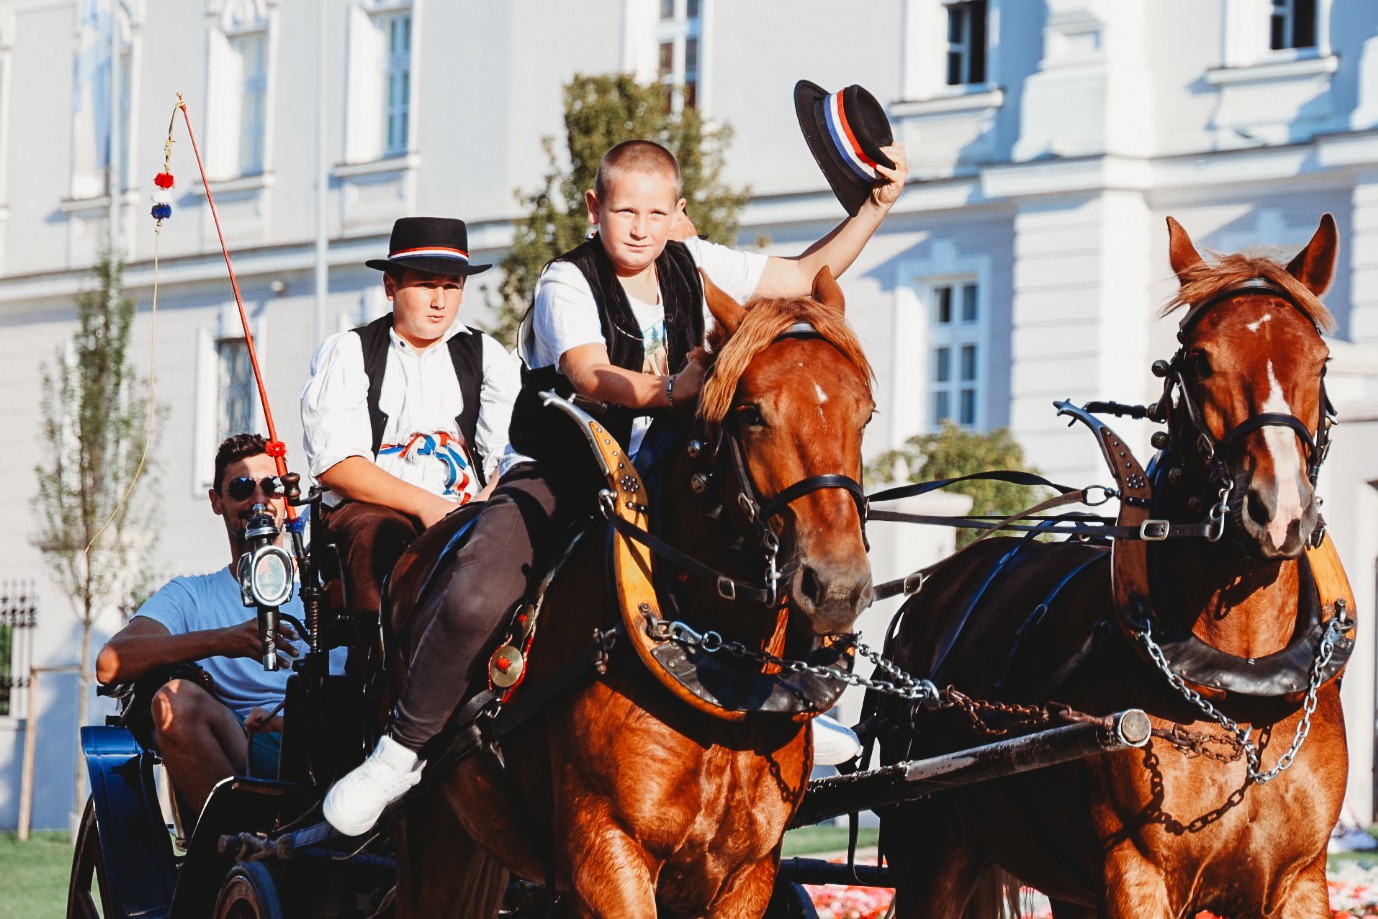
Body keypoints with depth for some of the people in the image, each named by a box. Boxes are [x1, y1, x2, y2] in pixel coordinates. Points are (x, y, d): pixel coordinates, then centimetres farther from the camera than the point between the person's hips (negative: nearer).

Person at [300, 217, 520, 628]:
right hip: (366, 508, -2)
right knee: (379, 533, -38)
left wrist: (483, 507, -20)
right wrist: (426, 506, -15)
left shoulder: (487, 356, 17)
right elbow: (334, 463, -4)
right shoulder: (347, 353, 9)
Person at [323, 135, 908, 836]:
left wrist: (875, 207, 3)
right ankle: (401, 752, -13)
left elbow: (807, 275, 15)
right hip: (556, 480, -5)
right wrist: (670, 391, -49)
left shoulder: (694, 268, 5)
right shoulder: (567, 284, -11)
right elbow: (590, 375, -30)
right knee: (474, 601, -29)